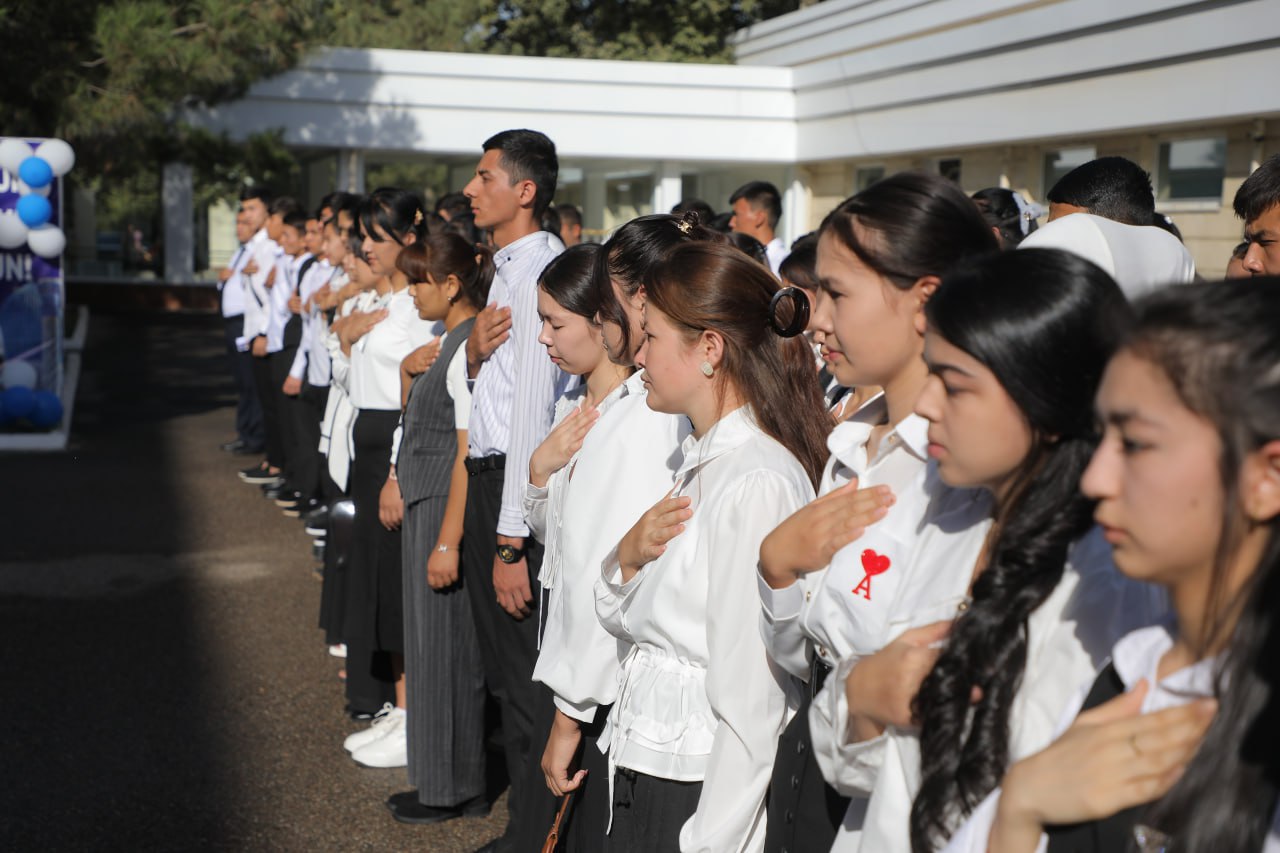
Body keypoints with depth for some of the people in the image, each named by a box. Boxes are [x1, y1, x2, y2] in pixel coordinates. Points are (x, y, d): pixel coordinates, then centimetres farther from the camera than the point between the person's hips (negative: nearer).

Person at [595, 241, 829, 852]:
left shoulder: (759, 481, -19)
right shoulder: (696, 461, 10)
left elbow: (750, 700, -22)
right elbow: (621, 619, 15)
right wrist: (628, 556, -5)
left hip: (700, 793, -8)